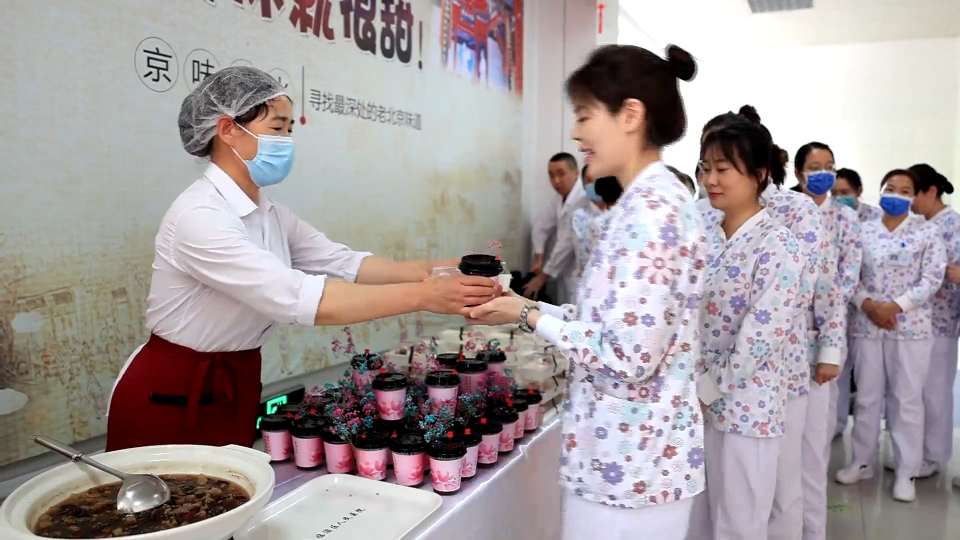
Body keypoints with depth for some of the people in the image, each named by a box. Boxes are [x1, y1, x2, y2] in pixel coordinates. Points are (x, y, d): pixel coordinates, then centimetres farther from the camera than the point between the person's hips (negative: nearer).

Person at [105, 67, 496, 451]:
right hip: (170, 397, -7)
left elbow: (342, 263, -4)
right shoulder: (199, 216, -25)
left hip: (237, 387, 8)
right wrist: (423, 296, -35)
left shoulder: (270, 213, 3)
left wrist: (426, 271, -20)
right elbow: (297, 298, -35)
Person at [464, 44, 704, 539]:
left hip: (630, 461, -9)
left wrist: (528, 316, -15)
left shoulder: (650, 209, -22)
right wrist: (528, 305, 4)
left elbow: (630, 355, -26)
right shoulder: (651, 202, 9)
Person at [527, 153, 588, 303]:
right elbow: (542, 227, 15)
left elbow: (568, 242, -20)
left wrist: (543, 276, -13)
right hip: (565, 273, 9)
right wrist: (539, 259, -2)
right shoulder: (560, 200, 10)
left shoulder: (583, 200, -20)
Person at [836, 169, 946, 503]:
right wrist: (867, 305, -13)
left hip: (910, 326, -2)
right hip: (866, 325, 2)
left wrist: (895, 306, -16)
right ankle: (862, 462, 24)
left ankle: (906, 472, 16)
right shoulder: (864, 232, 6)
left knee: (907, 399, 4)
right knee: (867, 396, 10)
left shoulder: (927, 232, 1)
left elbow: (932, 280, -7)